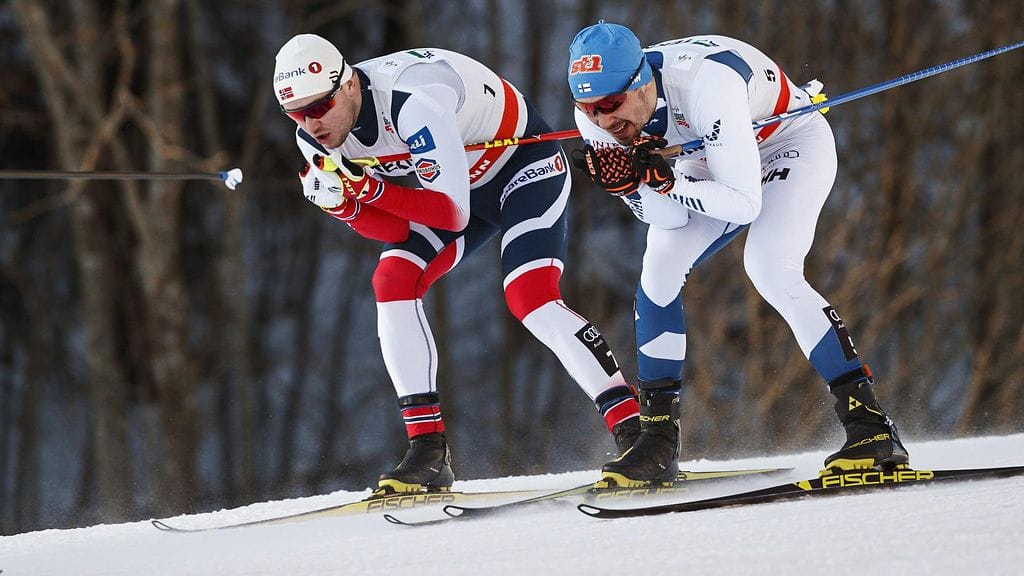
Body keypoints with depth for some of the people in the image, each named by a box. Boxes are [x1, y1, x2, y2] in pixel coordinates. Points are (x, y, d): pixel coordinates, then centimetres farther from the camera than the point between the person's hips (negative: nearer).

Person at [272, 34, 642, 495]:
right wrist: (344, 204, -30)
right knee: (392, 281, -12)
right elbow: (398, 232, -11)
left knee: (530, 300, -25)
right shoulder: (317, 140, -12)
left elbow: (454, 214, -36)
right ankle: (428, 453, -10)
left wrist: (368, 188, -43)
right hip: (463, 182, 8)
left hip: (525, 163, -8)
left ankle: (634, 433, -22)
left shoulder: (411, 101, -37)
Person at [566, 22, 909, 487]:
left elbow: (745, 205, -36)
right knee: (660, 270, -12)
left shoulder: (704, 83, -40)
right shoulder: (597, 119, -21)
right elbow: (668, 219, -16)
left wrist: (667, 181, -46)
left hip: (793, 142, -6)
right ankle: (658, 443, -3)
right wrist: (627, 184, -35)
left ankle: (871, 427, -26)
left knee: (769, 268, -27)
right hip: (713, 165, 6)